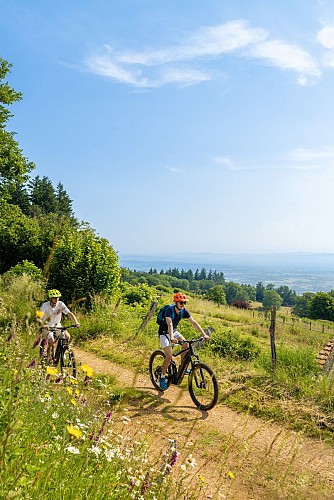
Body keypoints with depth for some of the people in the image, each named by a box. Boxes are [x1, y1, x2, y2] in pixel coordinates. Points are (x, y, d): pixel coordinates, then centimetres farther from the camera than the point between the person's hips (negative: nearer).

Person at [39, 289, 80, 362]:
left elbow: (69, 313, -19)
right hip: (47, 327, -3)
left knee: (67, 336, -19)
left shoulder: (60, 304, -13)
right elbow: (40, 318, -30)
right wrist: (43, 325, -51)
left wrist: (76, 322, -34)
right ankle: (48, 357, 1)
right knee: (52, 341, -24)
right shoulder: (45, 305, -20)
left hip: (57, 325, 3)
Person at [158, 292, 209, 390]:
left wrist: (204, 334, -25)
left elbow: (193, 322, -16)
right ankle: (162, 377, 1)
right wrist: (171, 338, -60)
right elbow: (170, 324, -44)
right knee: (169, 356, -18)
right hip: (164, 333, -6)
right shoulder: (169, 310, -29)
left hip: (174, 331, 6)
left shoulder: (184, 311, -12)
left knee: (186, 345, -17)